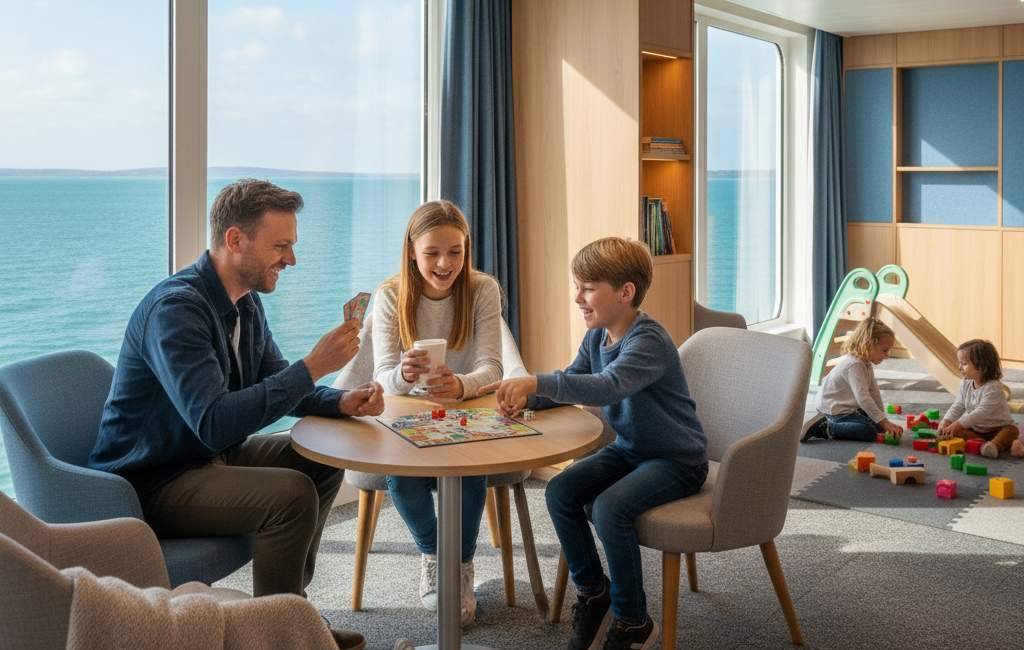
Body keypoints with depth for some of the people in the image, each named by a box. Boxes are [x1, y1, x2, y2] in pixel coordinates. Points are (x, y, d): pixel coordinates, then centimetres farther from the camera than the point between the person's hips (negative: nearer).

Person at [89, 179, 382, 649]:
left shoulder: (246, 301, 3)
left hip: (209, 457, 10)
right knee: (291, 493, -26)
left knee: (323, 459, 9)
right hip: (149, 484, -10)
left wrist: (341, 402, -6)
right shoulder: (176, 308, -26)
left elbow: (275, 385, 14)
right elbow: (215, 422, -36)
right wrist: (313, 366, -33)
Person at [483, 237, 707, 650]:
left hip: (677, 460, -8)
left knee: (609, 507, -29)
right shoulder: (597, 337, 2)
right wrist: (527, 397, -12)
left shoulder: (649, 341, -24)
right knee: (560, 492, -10)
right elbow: (571, 383, 10)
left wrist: (536, 382, -48)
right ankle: (593, 592, 11)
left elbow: (607, 387, -41)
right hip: (629, 449, 8)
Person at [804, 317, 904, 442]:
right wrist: (884, 422, -32)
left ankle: (832, 423, 8)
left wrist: (883, 420, 4)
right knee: (870, 433, -21)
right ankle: (826, 429, -13)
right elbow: (863, 398, -33)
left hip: (849, 407, 11)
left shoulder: (866, 364, 7)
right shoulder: (854, 365, -26)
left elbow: (874, 393, 8)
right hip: (834, 408, -11)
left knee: (878, 426, 9)